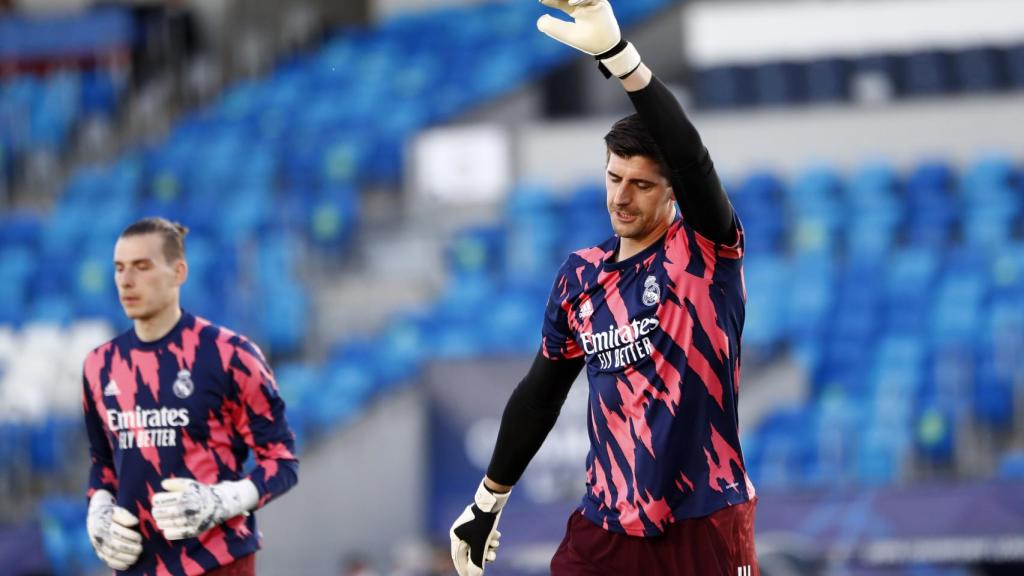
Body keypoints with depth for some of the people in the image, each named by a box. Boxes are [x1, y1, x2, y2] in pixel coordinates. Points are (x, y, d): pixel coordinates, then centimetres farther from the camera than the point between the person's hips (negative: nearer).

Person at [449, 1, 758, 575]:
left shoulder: (707, 251, -6)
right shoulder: (581, 275, 9)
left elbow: (692, 159, -24)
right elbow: (541, 393, 19)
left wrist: (618, 52, -38)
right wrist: (488, 502, 20)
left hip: (705, 525, -4)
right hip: (606, 526, 4)